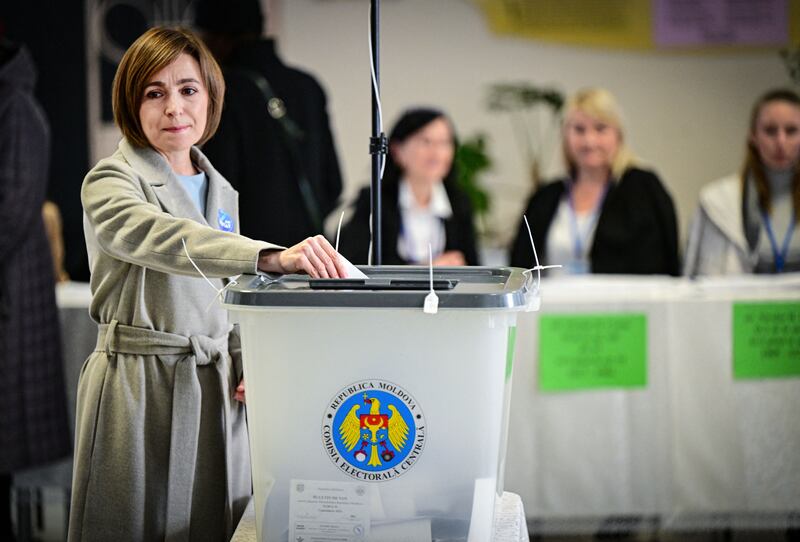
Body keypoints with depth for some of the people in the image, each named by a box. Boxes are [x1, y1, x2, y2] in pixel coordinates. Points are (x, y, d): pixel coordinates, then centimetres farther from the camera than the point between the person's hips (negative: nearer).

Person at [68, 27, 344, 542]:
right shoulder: (109, 183, -7)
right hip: (139, 386, -6)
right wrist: (272, 256, -44)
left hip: (217, 388, 6)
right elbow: (164, 239, -30)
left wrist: (248, 365, 3)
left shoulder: (222, 191, 14)